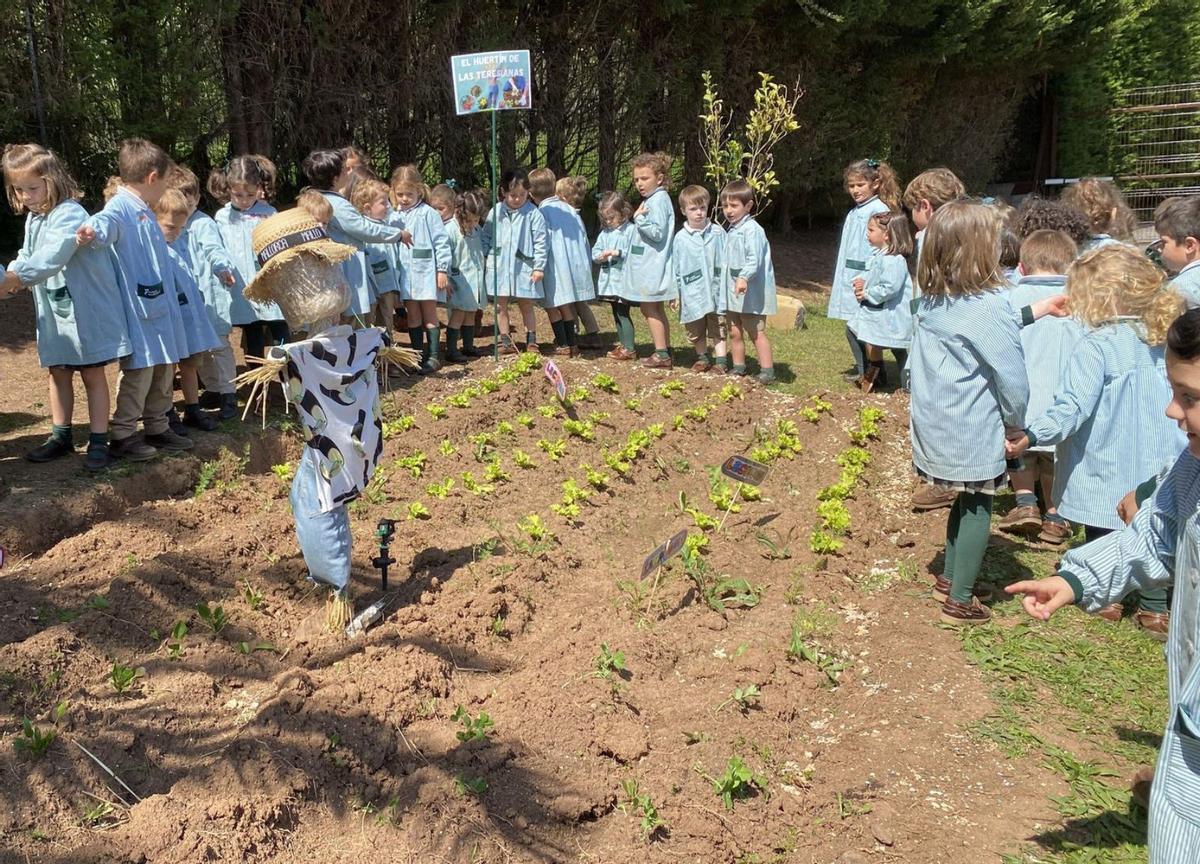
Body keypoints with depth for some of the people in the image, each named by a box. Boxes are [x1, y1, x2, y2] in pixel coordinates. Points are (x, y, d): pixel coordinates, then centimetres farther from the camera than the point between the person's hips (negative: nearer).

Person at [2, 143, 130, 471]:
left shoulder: (70, 214, -19)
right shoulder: (33, 219, 10)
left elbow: (49, 260, -31)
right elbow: (27, 259, 12)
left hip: (87, 310, -8)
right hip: (54, 313, 8)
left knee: (92, 375, 1)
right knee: (58, 373, 14)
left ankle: (98, 442, 8)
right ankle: (60, 436, 25)